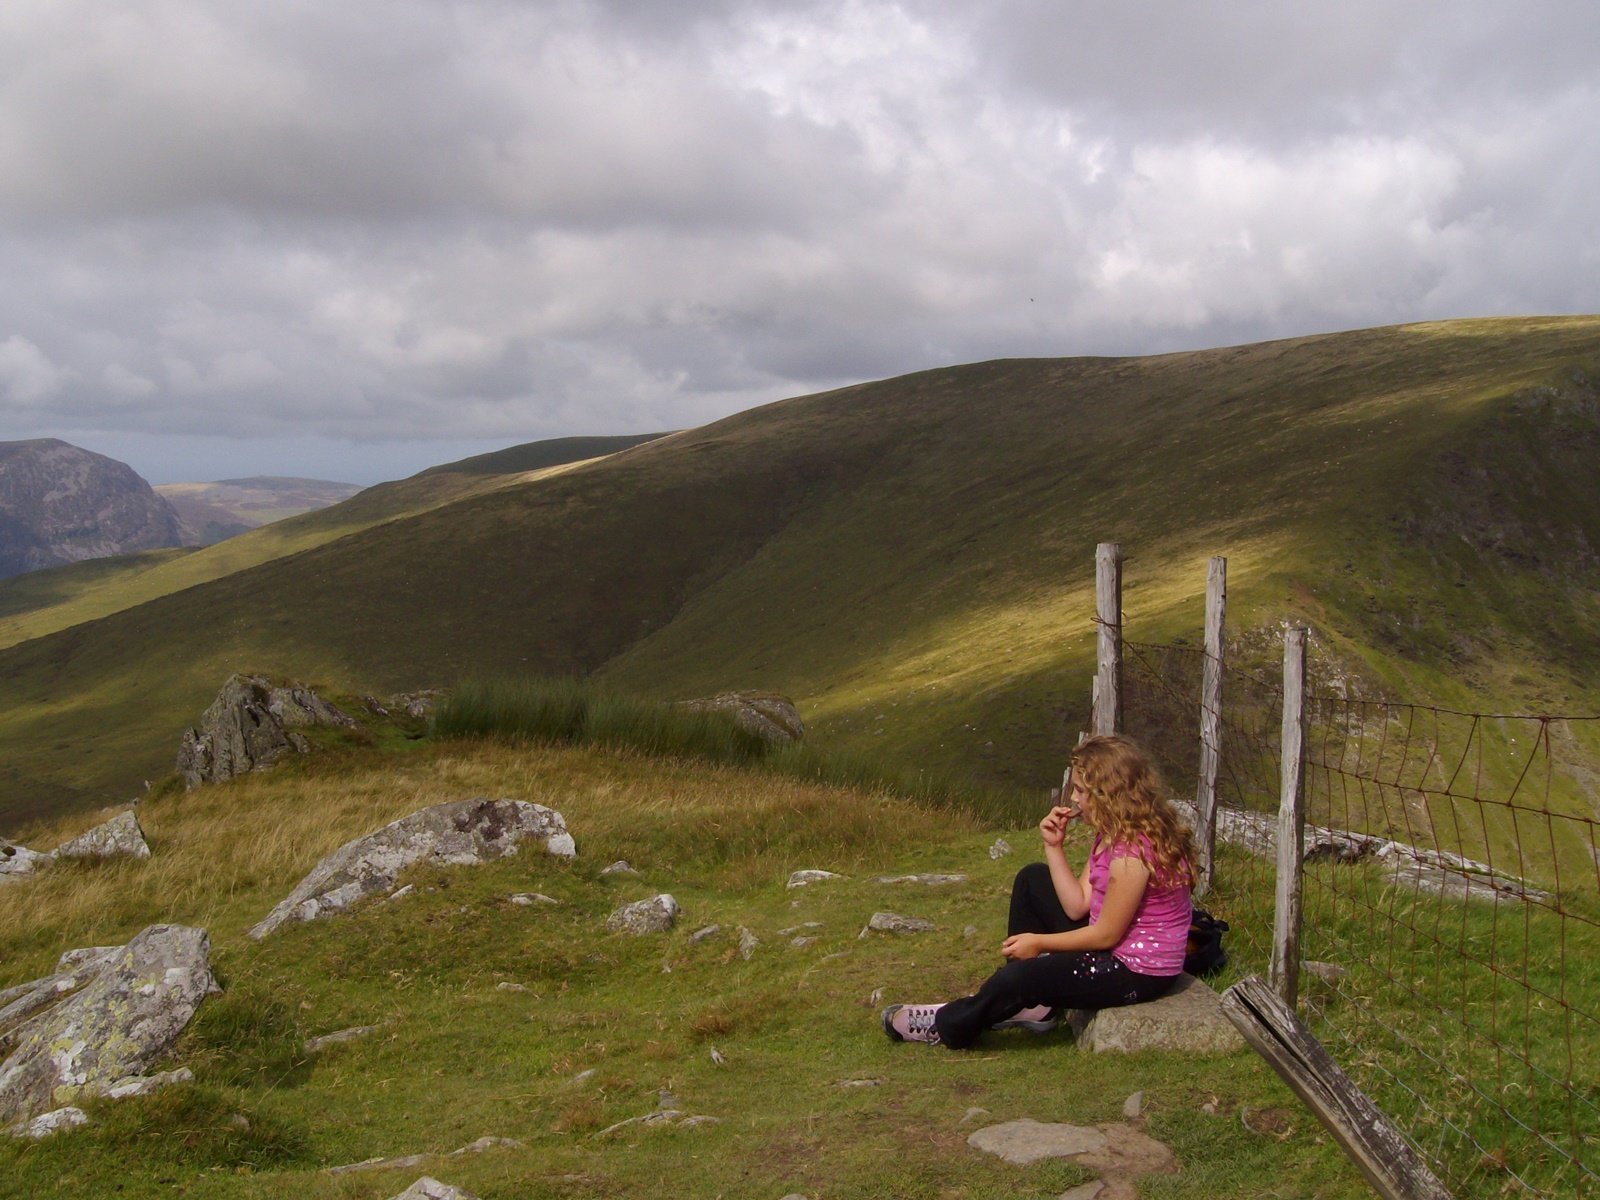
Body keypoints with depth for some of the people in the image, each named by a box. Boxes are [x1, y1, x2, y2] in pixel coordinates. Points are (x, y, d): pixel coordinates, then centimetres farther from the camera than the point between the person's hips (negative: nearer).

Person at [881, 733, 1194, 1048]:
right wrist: (1053, 845, -6)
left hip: (1139, 972, -10)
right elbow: (1077, 906, -1)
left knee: (1018, 976, -18)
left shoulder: (1133, 851, -27)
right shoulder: (1112, 833, 4)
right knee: (1032, 879, 13)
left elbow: (1106, 934, -22)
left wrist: (1039, 943, -12)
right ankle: (1030, 1003, 15)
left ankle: (949, 1026, 12)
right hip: (1113, 943, 10)